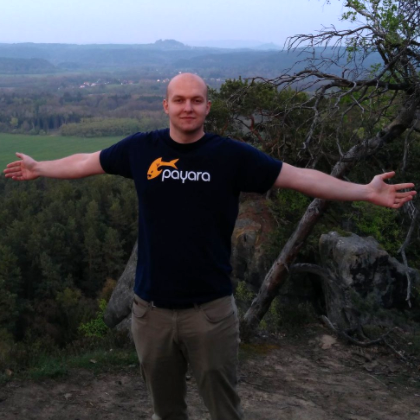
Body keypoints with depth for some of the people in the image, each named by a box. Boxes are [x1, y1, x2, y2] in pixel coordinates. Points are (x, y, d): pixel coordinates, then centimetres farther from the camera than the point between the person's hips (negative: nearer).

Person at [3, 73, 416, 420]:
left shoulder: (232, 155, -6)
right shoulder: (141, 148, -1)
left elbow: (299, 176, -6)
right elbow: (87, 162, 14)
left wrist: (366, 191, -11)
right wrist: (37, 168, 24)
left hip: (211, 310, -2)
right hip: (151, 309, 2)